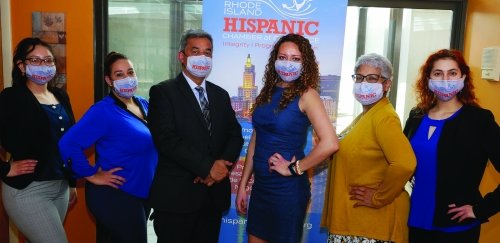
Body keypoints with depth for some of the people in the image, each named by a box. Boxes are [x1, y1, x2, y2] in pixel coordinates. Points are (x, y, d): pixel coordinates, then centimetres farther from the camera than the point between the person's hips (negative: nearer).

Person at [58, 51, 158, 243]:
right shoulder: (103, 111, -18)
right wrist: (92, 175, -19)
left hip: (141, 193, 8)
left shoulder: (143, 104, 5)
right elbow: (68, 144, -26)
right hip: (115, 196, -8)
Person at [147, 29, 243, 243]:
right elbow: (167, 139, -15)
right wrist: (208, 167, -18)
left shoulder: (221, 95, 13)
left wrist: (223, 165, -11)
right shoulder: (163, 92, -4)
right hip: (176, 196, -5)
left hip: (214, 194, 5)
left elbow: (235, 136, 8)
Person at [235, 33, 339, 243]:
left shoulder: (306, 94, -12)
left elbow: (330, 143, -24)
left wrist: (294, 169, -14)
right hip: (260, 185, 6)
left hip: (288, 188, -6)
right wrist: (242, 185, 8)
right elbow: (255, 141, 8)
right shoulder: (268, 92, 6)